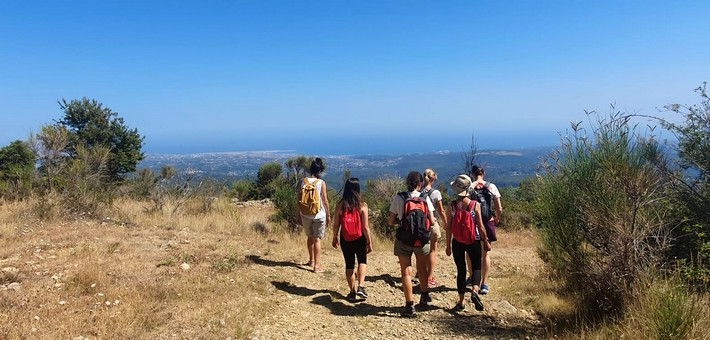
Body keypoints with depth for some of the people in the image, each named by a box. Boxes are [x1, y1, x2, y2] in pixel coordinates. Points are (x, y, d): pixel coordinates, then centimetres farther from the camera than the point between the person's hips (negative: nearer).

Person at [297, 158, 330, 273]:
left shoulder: (303, 182, -3)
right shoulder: (321, 183, -12)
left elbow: (299, 200, 1)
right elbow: (325, 201, -9)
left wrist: (299, 215, 11)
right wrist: (328, 215, 3)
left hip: (305, 215, 3)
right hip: (319, 215, -3)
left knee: (310, 237, 22)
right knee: (317, 239, 5)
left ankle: (311, 260, 36)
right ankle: (316, 266, 6)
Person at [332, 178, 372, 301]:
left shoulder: (340, 205, -8)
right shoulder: (362, 205, -13)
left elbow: (336, 225, -3)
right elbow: (365, 227, -11)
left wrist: (334, 238, 12)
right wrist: (369, 242, -1)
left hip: (345, 240, 1)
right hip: (359, 239, -1)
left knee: (349, 265, 15)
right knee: (362, 261, 20)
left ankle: (352, 292, 20)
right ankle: (360, 286, 2)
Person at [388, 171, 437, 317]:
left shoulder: (398, 198, -9)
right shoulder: (425, 198, -5)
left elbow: (391, 221, -6)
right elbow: (432, 222, -6)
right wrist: (435, 219, 16)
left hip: (404, 241, -2)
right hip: (422, 240, 2)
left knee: (406, 272, 4)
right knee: (422, 269, 23)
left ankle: (409, 306, 5)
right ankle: (425, 296, 42)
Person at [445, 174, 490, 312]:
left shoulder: (452, 206, -8)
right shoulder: (475, 205, -10)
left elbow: (449, 228, -5)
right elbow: (480, 226, -6)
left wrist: (448, 245, 5)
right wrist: (486, 241, 7)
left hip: (457, 243, 1)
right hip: (474, 242, -1)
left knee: (461, 270, 12)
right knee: (477, 267, 16)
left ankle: (461, 302, 17)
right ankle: (475, 291, -9)